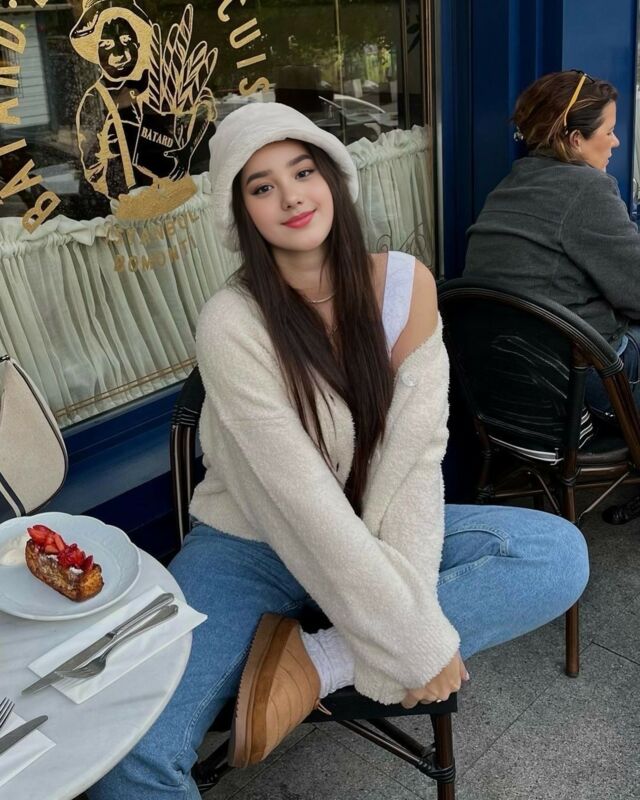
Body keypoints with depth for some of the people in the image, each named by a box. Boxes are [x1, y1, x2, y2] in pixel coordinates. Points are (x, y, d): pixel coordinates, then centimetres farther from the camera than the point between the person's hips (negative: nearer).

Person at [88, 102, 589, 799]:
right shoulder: (232, 324, -21)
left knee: (561, 554, -17)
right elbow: (306, 504, -25)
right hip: (248, 547, -4)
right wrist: (418, 642, -23)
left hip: (371, 536, 5)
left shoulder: (406, 284, -10)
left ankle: (313, 661, -18)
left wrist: (412, 601, -23)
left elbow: (414, 455, -12)